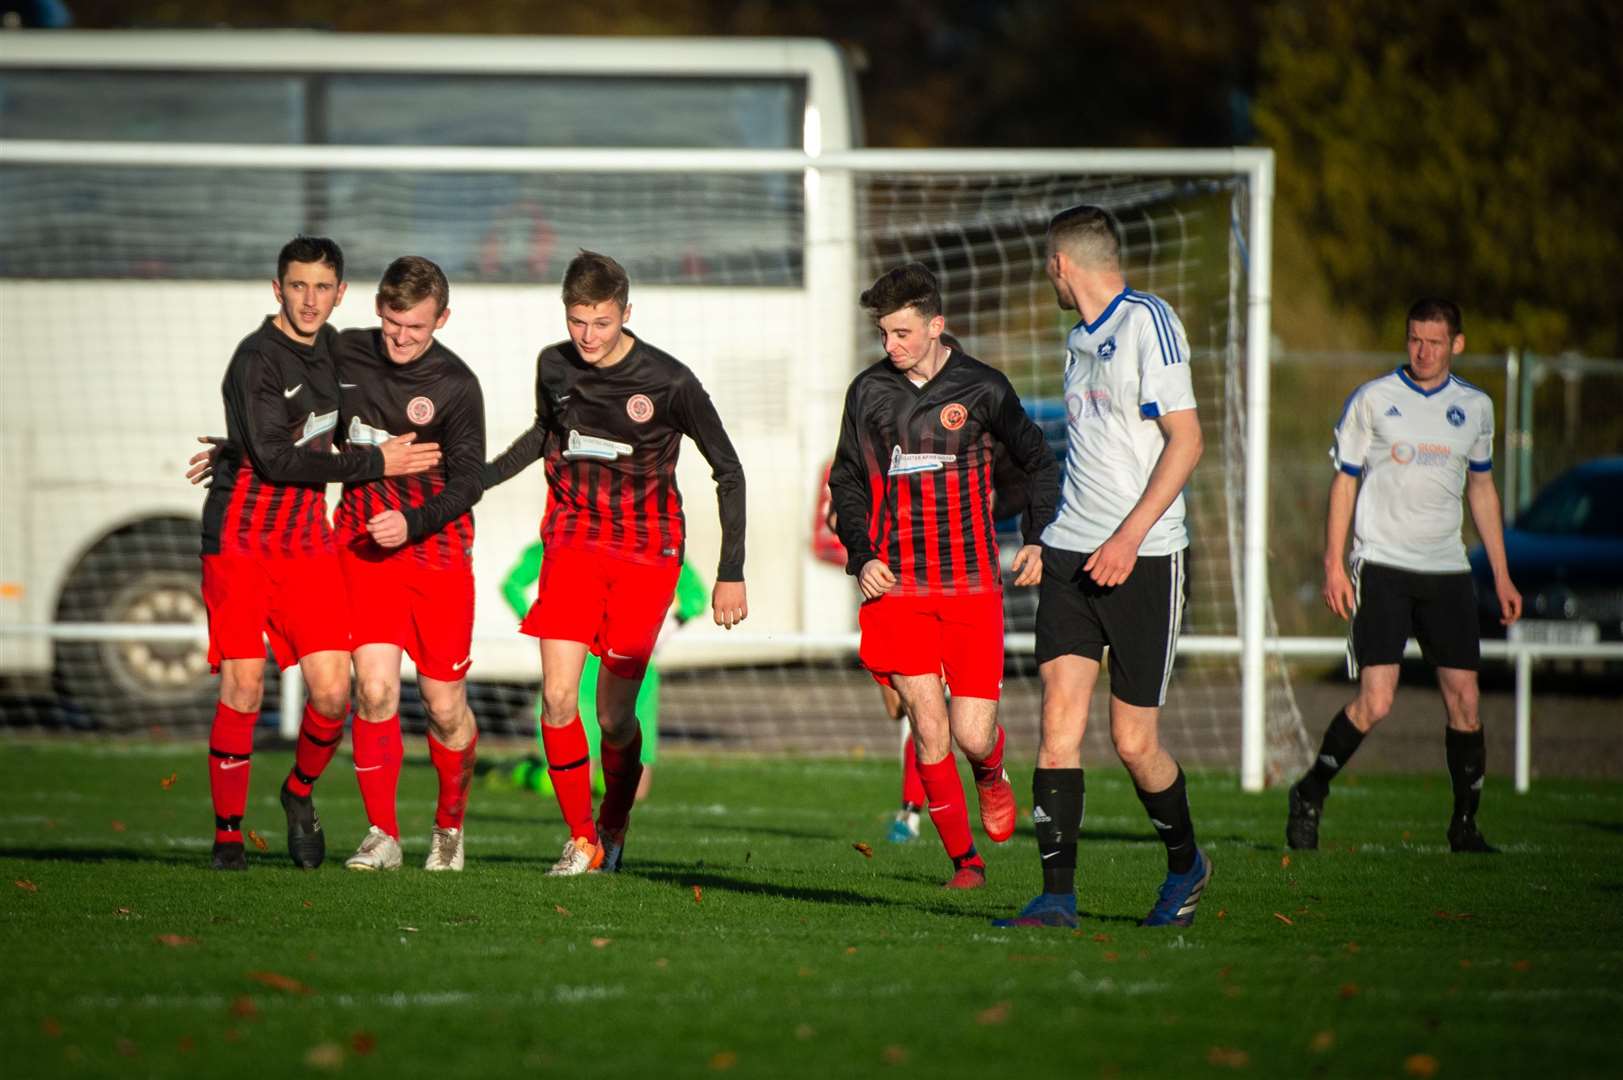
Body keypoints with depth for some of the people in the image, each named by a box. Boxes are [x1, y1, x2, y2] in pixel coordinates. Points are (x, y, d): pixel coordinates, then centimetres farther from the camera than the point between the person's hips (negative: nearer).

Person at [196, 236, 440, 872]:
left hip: (308, 540, 5)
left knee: (332, 692, -5)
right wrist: (374, 463, -15)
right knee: (243, 689, -8)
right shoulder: (257, 359, -13)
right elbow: (274, 458, -19)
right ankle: (227, 833, 4)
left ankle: (300, 794, 21)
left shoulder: (329, 346, 9)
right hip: (241, 538, -5)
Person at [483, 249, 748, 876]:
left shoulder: (669, 382, -11)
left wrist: (731, 574, -4)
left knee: (614, 717, -3)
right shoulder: (554, 367, 1)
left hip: (646, 550, -3)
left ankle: (614, 829, 23)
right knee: (558, 698, -13)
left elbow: (728, 471, -3)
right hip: (572, 541, 3)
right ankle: (580, 842, 0)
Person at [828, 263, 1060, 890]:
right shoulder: (869, 392, 6)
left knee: (973, 736, -6)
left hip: (971, 584, -1)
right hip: (896, 583, 1)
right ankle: (964, 860, 6)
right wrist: (860, 557, 1)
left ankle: (991, 778, 32)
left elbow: (1040, 463, 11)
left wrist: (1037, 539, -1)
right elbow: (848, 483, 15)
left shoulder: (982, 387, 0)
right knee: (929, 726, -8)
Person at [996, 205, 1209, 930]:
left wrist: (1131, 534, -20)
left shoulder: (1147, 321, -8)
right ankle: (1057, 897, -10)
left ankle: (1186, 865, 24)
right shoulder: (1079, 339, 17)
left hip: (1143, 559, -6)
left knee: (1133, 742, -2)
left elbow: (1186, 440, -13)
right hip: (1072, 555, 7)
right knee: (1059, 718, -8)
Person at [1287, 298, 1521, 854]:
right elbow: (1344, 481, 3)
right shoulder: (1371, 399, 0)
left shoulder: (1475, 407, 10)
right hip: (1381, 566, -3)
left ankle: (1465, 827, 8)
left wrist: (1501, 575, 18)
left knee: (1464, 699, -4)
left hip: (1446, 570, 3)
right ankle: (1309, 797, 5)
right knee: (1375, 701, -14)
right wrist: (1333, 564, -5)